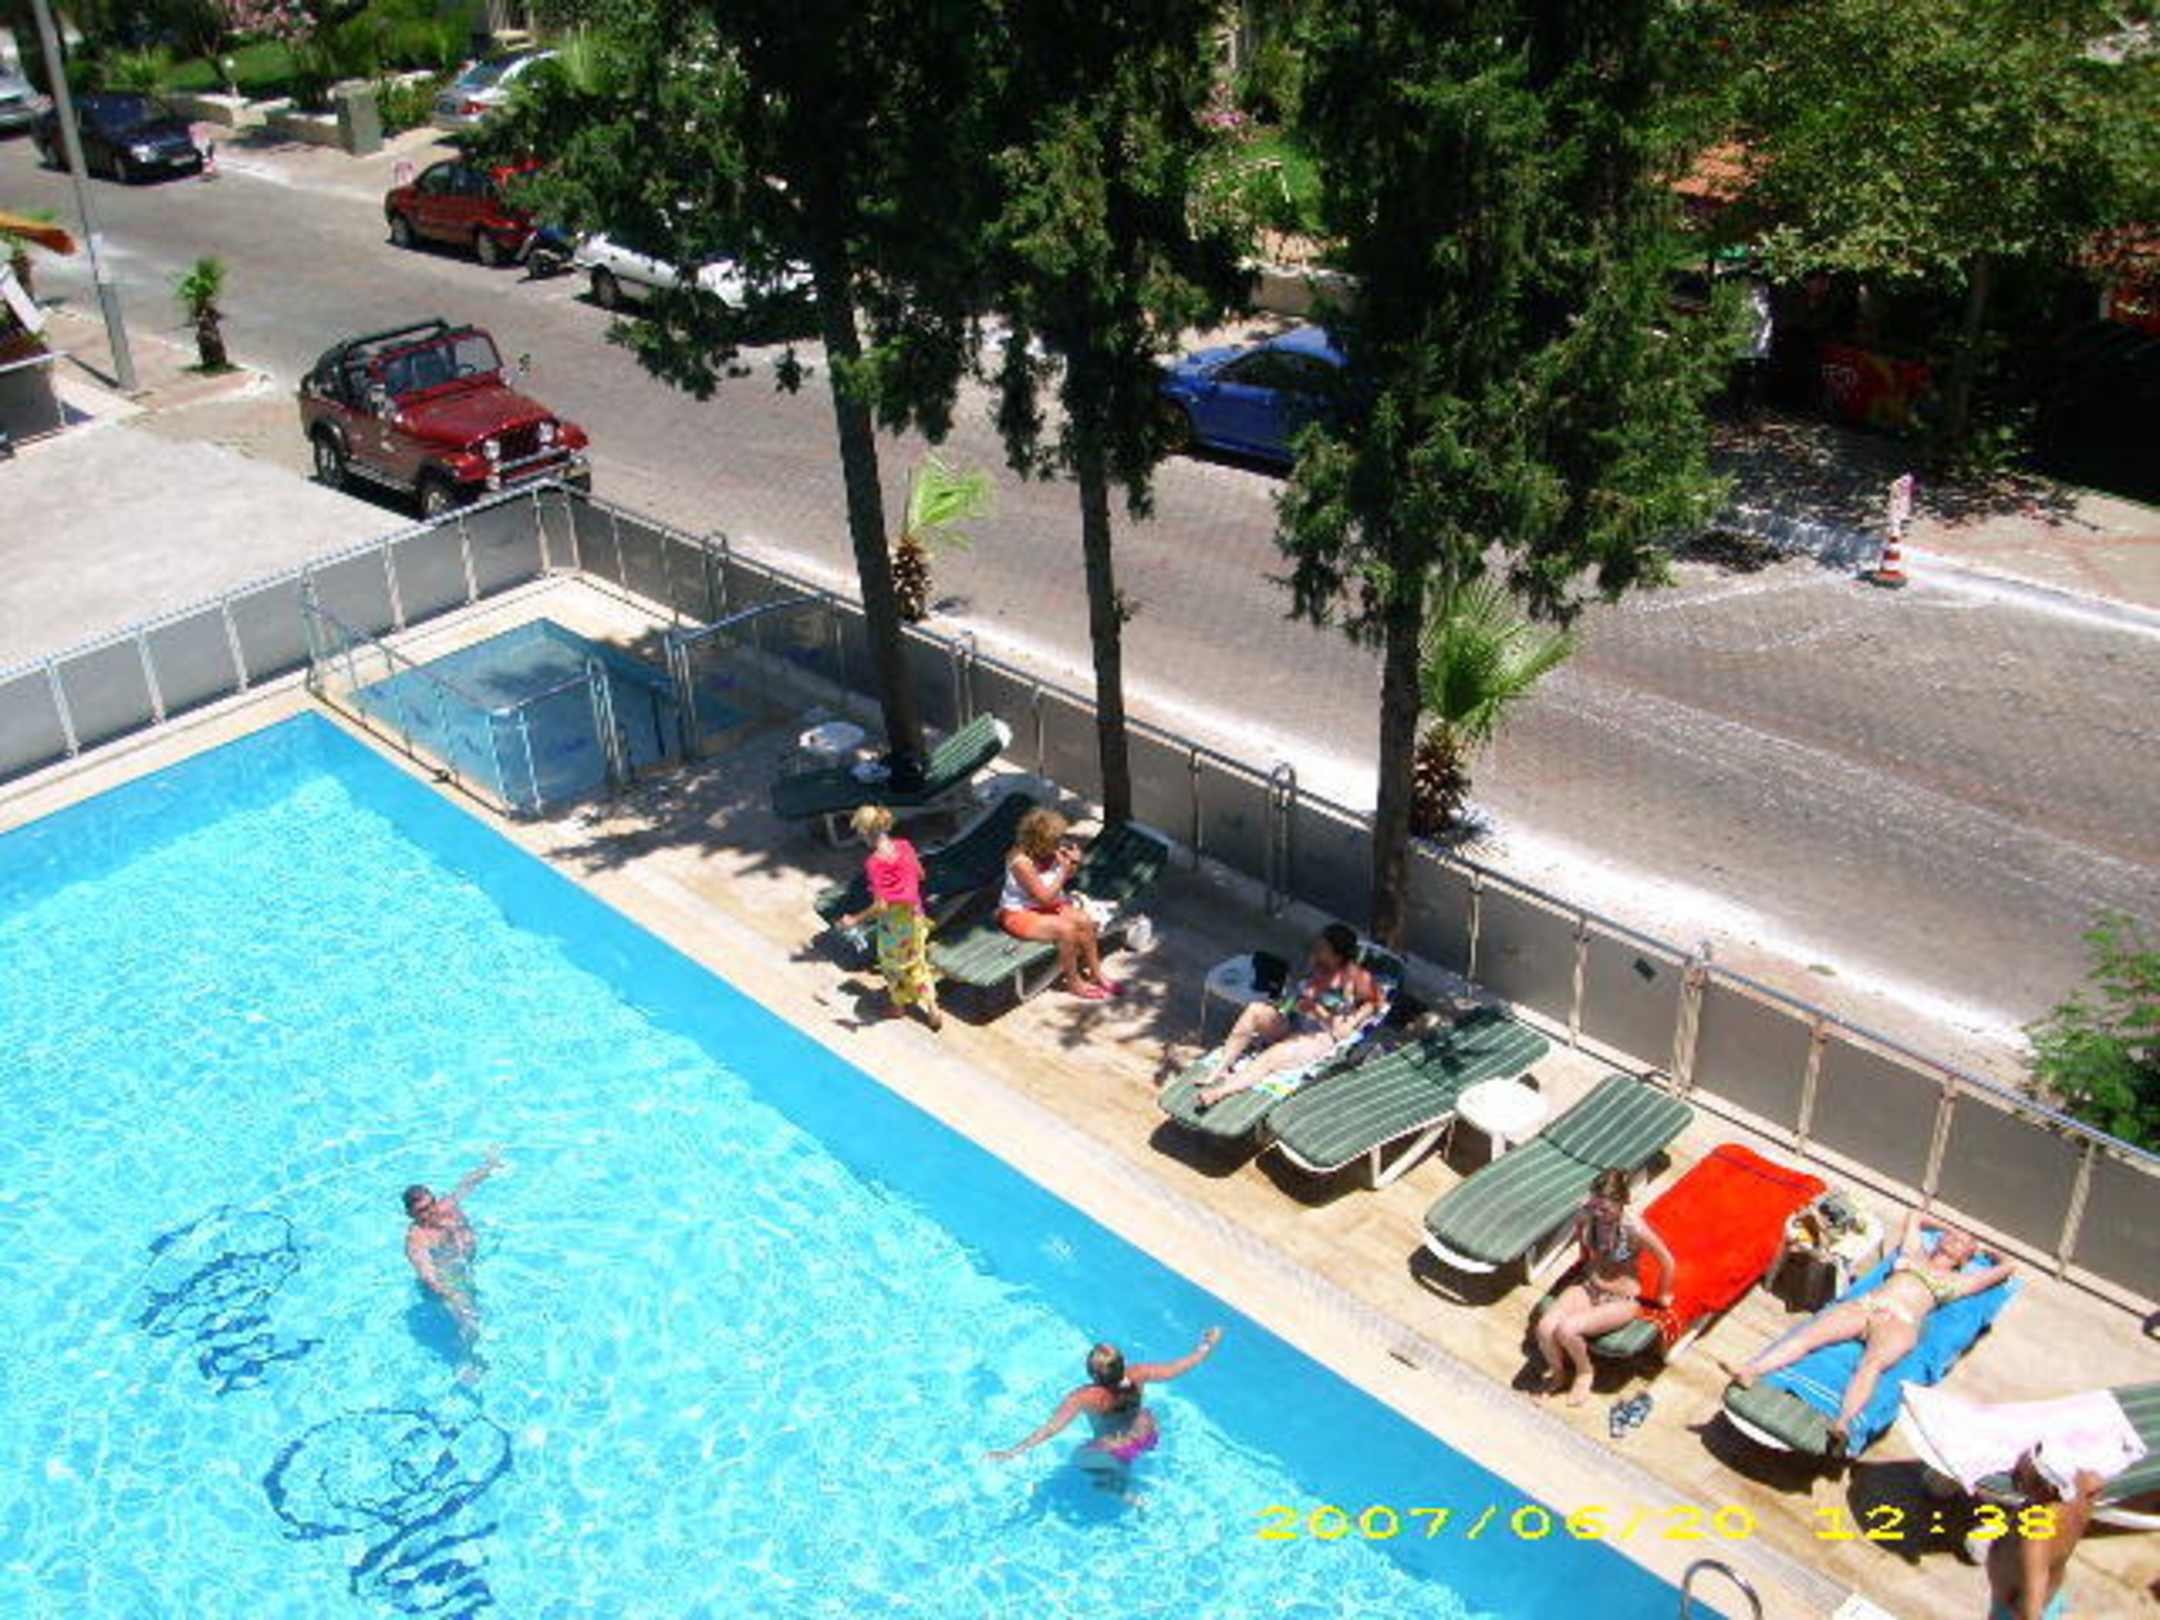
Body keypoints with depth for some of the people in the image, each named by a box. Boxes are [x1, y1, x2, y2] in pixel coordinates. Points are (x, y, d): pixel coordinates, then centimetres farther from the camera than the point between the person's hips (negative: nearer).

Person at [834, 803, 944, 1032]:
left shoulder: (874, 863, -29)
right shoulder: (904, 846, -12)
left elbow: (881, 905, -28)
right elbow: (920, 874, 4)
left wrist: (855, 920, -18)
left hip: (892, 921, -5)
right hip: (914, 914, 5)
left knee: (892, 963, 22)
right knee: (916, 961, 22)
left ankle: (900, 1003, 42)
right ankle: (933, 1009, 24)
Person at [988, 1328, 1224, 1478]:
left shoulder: (1083, 1399, -37)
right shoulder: (1137, 1376, -29)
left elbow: (1050, 1429, -37)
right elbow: (1177, 1368, -17)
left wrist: (1012, 1452, -35)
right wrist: (1207, 1347, -3)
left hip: (1115, 1452, -3)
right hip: (1147, 1435, 3)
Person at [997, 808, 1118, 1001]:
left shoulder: (1051, 854, -10)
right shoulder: (1021, 862, -31)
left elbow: (1064, 881, 7)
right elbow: (1045, 898, -27)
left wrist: (1073, 865, -14)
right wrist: (1064, 870, -28)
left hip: (1047, 905, 8)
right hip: (1019, 914, -8)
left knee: (1085, 921, -10)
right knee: (1066, 929, -27)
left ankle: (1096, 974, 7)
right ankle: (1073, 982, -6)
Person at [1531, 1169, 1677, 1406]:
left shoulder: (1635, 1228, -30)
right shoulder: (1585, 1215, -16)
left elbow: (1668, 1262, -13)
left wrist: (1663, 1296, 2)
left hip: (1622, 1299, -5)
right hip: (1589, 1286, 5)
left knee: (1566, 1330, -27)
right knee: (1545, 1328, -20)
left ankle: (1584, 1372, 8)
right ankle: (1557, 1373, 13)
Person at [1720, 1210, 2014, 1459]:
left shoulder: (1957, 1281, 26)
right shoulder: (1915, 1252, 34)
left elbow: (2007, 1269, 31)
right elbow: (1915, 1216, 51)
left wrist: (1980, 1250, 45)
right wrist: (1946, 1227, 59)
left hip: (1900, 1323, -3)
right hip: (1863, 1305, 3)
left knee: (1872, 1363, -36)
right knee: (1808, 1335, -25)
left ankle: (1843, 1426, -60)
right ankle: (1750, 1371, -46)